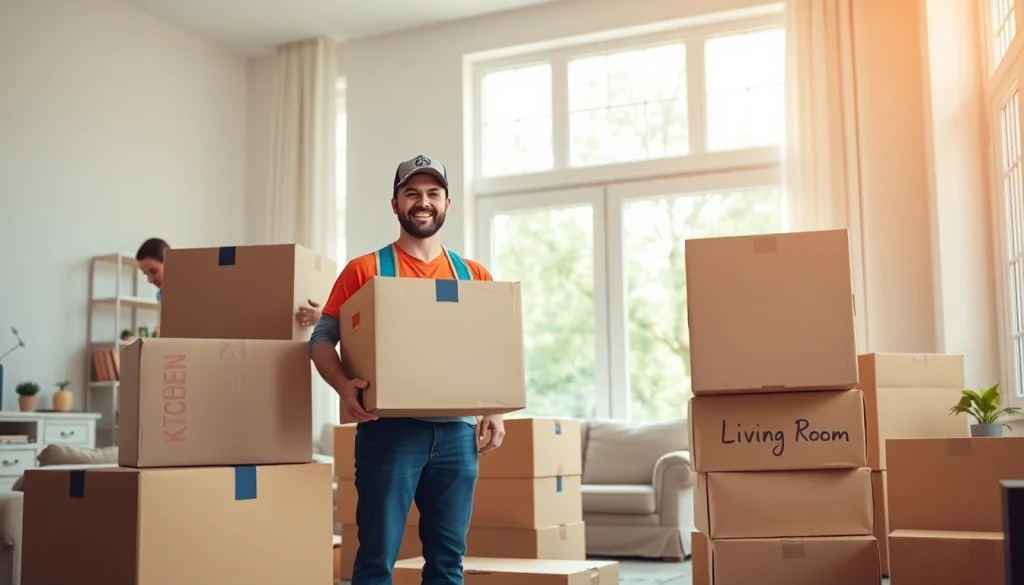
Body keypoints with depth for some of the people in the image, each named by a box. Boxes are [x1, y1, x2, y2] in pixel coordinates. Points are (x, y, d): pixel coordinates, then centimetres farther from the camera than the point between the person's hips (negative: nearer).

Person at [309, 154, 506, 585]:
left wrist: (494, 410, 1)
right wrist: (343, 385, -20)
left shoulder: (474, 276, 12)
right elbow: (323, 338, 0)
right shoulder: (365, 270, 3)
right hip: (389, 429, -3)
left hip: (457, 430, 4)